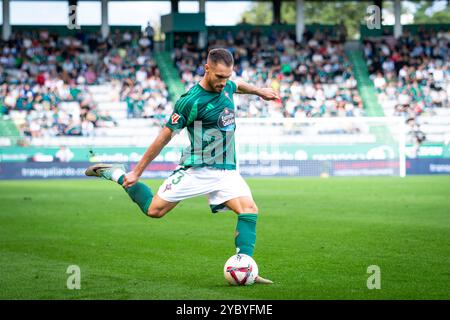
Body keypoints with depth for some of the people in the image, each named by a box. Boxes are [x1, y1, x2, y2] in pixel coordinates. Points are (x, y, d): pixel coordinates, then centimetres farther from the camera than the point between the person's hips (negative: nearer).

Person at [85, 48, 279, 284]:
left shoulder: (226, 86, 3)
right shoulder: (190, 101, -18)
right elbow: (164, 137, -11)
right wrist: (137, 172, -7)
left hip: (226, 171, 5)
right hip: (196, 169, -5)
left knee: (249, 210, -16)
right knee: (154, 210, -3)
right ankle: (117, 175, 20)